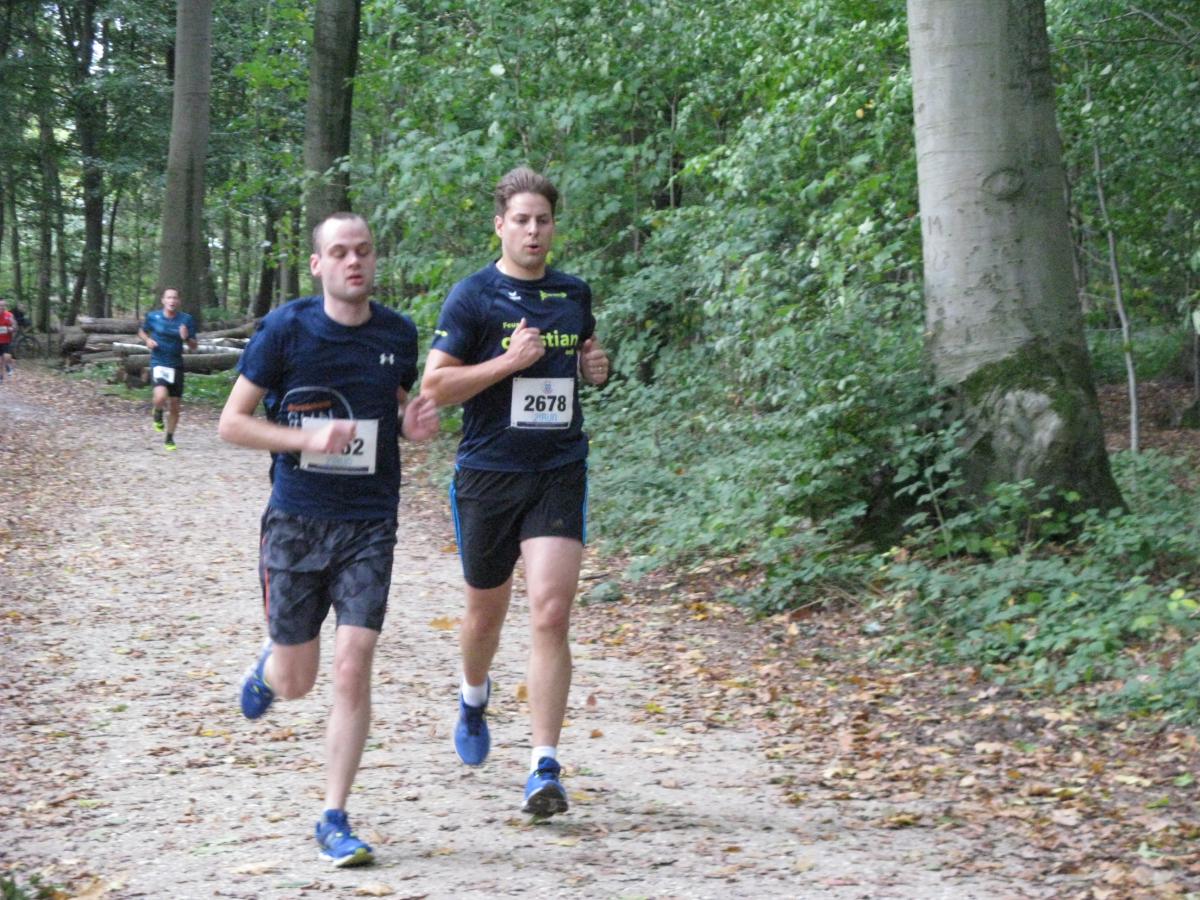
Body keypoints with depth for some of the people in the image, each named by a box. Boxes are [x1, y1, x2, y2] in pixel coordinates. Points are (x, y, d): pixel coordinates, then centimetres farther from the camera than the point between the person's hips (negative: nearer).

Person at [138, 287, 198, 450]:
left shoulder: (186, 320, -2)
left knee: (174, 406, 7)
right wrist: (147, 340, -5)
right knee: (161, 396, -28)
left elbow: (193, 347, 2)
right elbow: (142, 331, 17)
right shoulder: (153, 316, -3)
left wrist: (186, 338, -20)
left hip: (176, 366, 2)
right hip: (158, 364, -2)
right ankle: (158, 413, 9)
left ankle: (169, 439, 28)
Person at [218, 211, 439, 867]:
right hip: (296, 522, -1)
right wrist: (310, 438, -19)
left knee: (353, 667, -10)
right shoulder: (285, 329, -6)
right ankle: (269, 666, 46)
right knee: (296, 683, 6)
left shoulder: (398, 334, 4)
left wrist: (411, 425, -3)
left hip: (369, 524, 1)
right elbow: (232, 423, -4)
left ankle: (334, 820, 1)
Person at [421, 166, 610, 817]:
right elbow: (434, 386, -8)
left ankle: (545, 767, -10)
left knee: (550, 615, -12)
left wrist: (596, 368, 6)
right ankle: (474, 695, 48)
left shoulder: (574, 294, 11)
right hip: (488, 472, -2)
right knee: (486, 613, 14)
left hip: (560, 471, 2)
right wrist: (509, 361, -17)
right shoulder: (473, 297, -4)